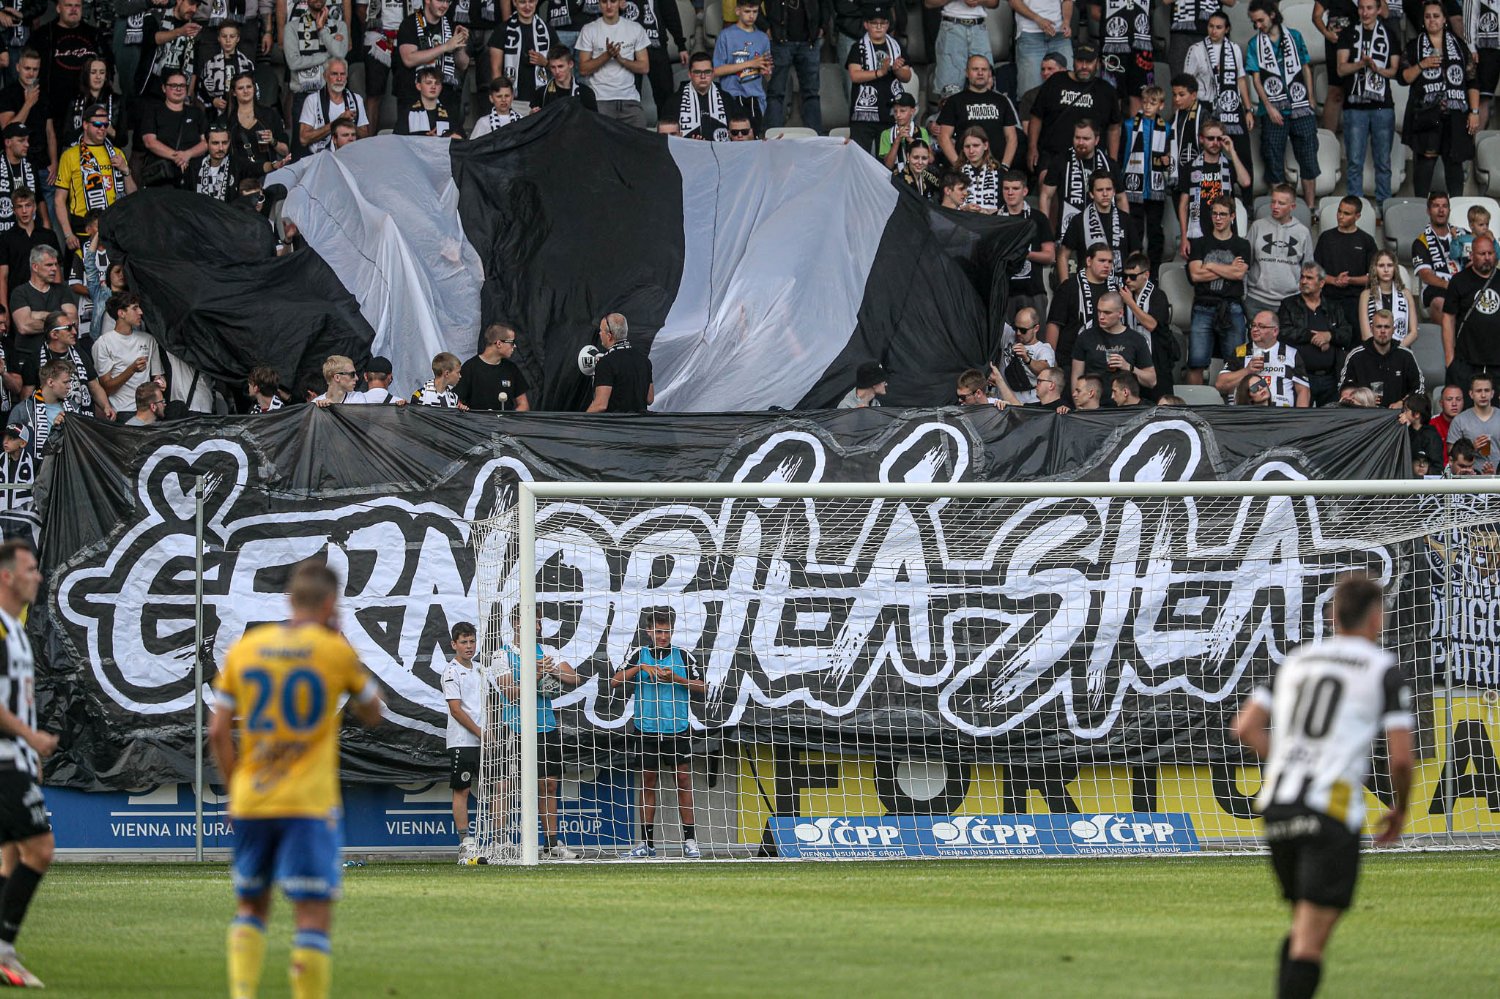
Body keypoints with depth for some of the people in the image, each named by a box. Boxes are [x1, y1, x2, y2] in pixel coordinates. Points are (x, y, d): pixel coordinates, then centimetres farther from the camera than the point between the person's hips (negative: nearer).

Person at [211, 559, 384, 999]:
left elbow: (218, 732, 5)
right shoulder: (337, 652, -4)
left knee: (251, 906, 19)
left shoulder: (243, 649, 5)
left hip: (250, 802, 4)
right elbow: (371, 714, 13)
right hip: (310, 805, -4)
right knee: (313, 915, -5)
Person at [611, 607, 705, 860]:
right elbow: (615, 681, -2)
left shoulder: (683, 656, 5)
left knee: (683, 779, -4)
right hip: (647, 728, 1)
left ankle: (690, 841, -1)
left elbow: (702, 687, 2)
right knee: (647, 781, 3)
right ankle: (647, 843, 8)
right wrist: (640, 667, -13)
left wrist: (676, 679, -11)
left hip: (677, 728, -1)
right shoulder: (638, 655, 6)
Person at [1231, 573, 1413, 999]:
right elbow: (1400, 757, -6)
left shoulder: (1296, 661, 16)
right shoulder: (1384, 670, 0)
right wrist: (1400, 809, 12)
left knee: (1304, 926, 22)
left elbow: (1245, 727, 9)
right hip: (1332, 812, -6)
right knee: (1310, 943, -8)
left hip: (1277, 804, 6)